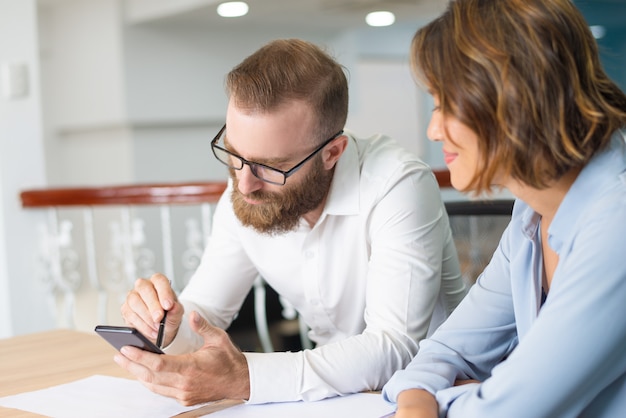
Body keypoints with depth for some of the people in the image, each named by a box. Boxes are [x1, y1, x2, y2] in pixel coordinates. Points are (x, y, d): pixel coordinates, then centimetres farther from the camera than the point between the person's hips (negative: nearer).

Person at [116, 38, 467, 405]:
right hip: (335, 389, 5)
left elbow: (394, 348, -29)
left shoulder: (398, 187, -24)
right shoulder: (242, 198, -5)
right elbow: (203, 314, 4)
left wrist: (244, 378, -37)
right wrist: (168, 325, -20)